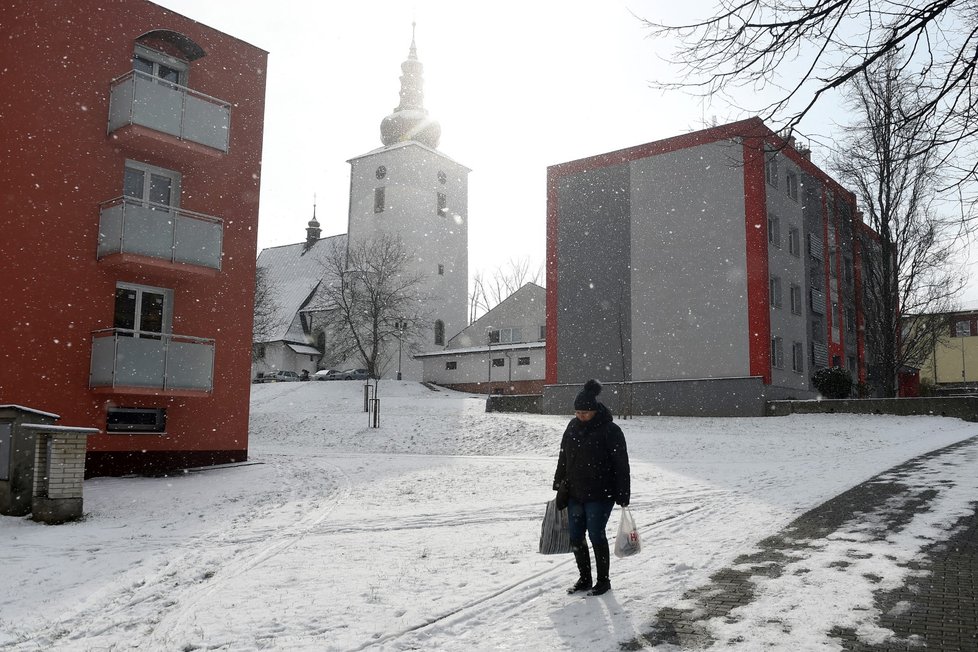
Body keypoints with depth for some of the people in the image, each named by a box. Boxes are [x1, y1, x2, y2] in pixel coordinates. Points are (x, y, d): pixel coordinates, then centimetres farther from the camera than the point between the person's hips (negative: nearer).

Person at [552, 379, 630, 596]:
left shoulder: (610, 430, -11)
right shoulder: (573, 427, 6)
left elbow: (621, 465, -10)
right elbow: (563, 459, 15)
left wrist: (623, 495, -11)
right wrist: (559, 486, 15)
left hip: (600, 495, -6)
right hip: (574, 494, 6)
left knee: (596, 535, -1)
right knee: (575, 537, 9)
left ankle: (603, 580, 17)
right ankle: (584, 578, 25)